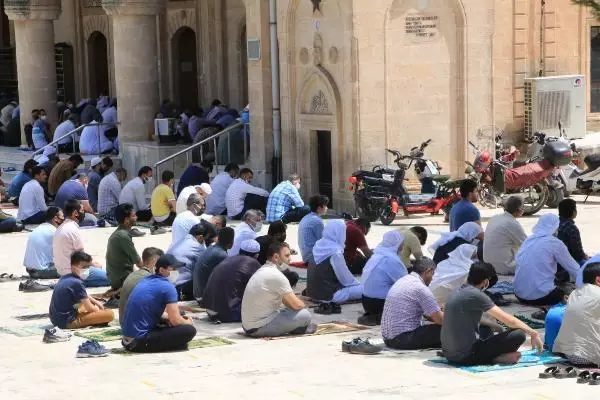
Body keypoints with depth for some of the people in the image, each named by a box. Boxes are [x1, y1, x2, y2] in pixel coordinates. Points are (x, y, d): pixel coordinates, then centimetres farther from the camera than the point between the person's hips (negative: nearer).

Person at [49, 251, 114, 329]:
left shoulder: (65, 278, 9)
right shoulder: (77, 283, -18)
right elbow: (89, 308, -14)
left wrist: (95, 302, 20)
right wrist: (98, 309, 5)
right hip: (68, 322, -10)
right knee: (110, 314, -16)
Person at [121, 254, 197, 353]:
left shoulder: (145, 281, 13)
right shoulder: (167, 287, -13)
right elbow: (176, 321, -11)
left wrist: (168, 318, 16)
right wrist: (188, 322, 10)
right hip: (139, 341, -9)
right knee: (190, 330, -10)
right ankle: (146, 346, -4)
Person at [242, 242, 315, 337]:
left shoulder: (263, 270, 13)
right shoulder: (276, 276, -17)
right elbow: (296, 305, -13)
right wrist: (303, 305, 8)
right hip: (260, 328, -10)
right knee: (305, 315, -11)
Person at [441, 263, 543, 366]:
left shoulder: (458, 291, 12)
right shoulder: (476, 295, -13)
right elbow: (509, 320, -11)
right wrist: (533, 334, -1)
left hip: (449, 353, 9)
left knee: (485, 329, 35)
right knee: (519, 334, -9)